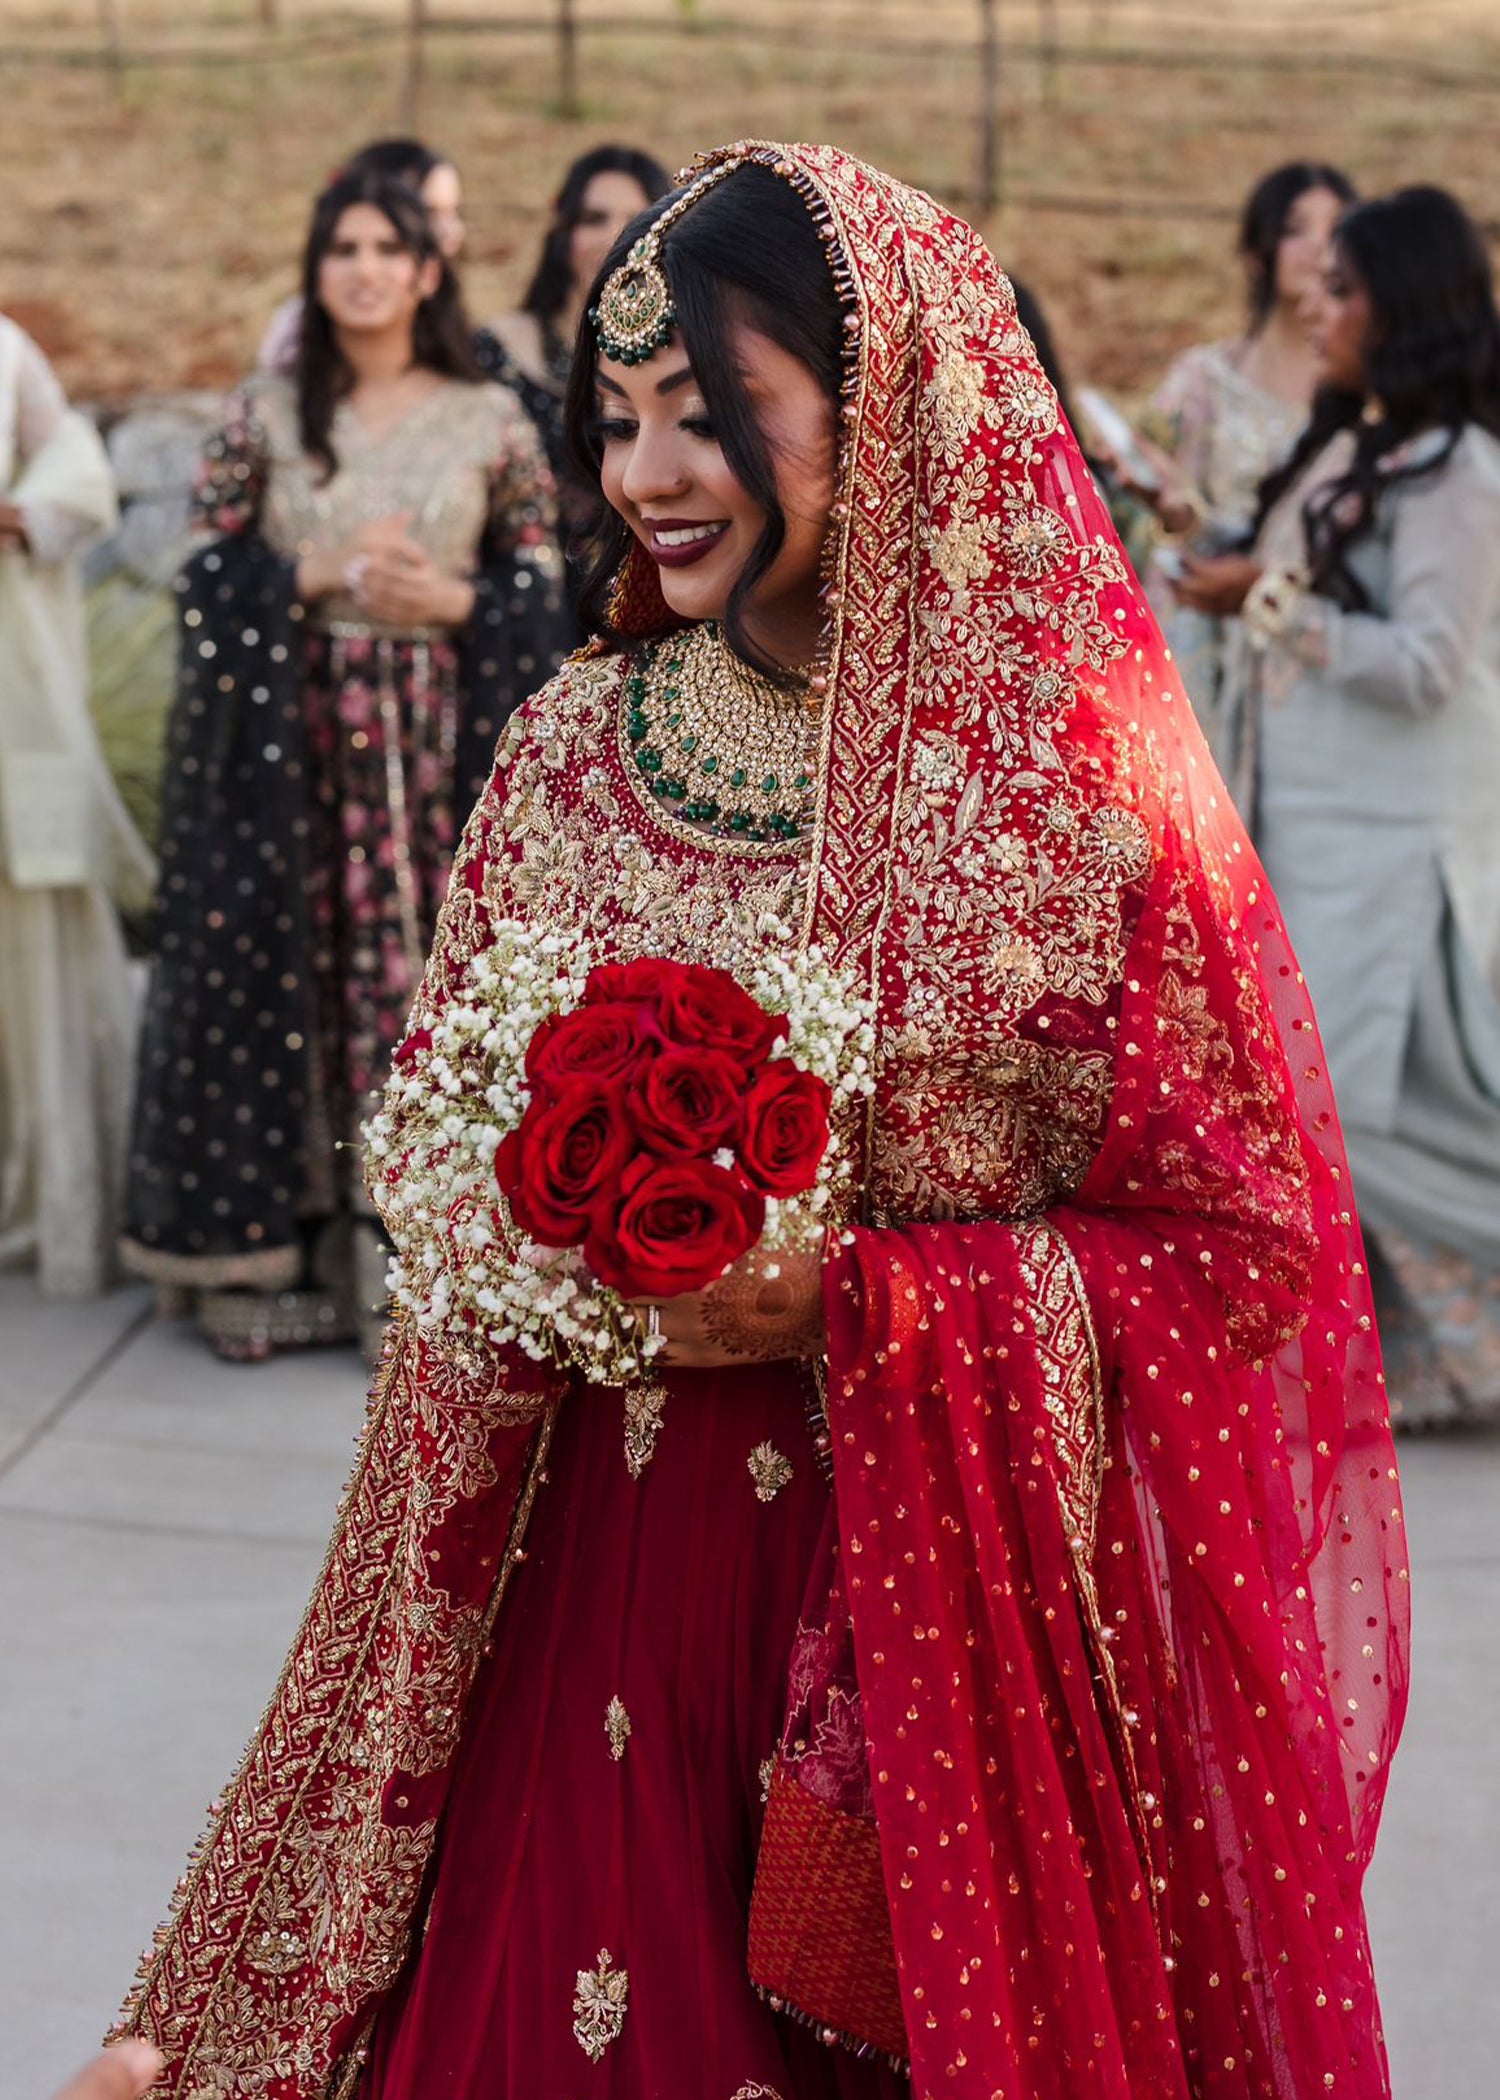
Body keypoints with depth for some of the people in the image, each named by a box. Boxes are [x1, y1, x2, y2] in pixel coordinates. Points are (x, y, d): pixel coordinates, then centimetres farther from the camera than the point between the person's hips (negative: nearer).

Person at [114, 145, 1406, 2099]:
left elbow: (1244, 1246, -10)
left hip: (972, 1575, -3)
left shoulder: (1081, 785, -12)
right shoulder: (572, 754, 1)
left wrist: (850, 1308, -19)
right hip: (617, 1556, 3)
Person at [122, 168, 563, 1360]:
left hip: (438, 740, -1)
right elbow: (210, 572, 5)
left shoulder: (490, 420, 6)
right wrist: (319, 575, -9)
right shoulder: (268, 417, 8)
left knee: (432, 970, -4)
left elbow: (541, 583, 6)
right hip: (290, 739, 1)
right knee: (282, 969, -1)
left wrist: (451, 602, -11)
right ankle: (277, 1249, 6)